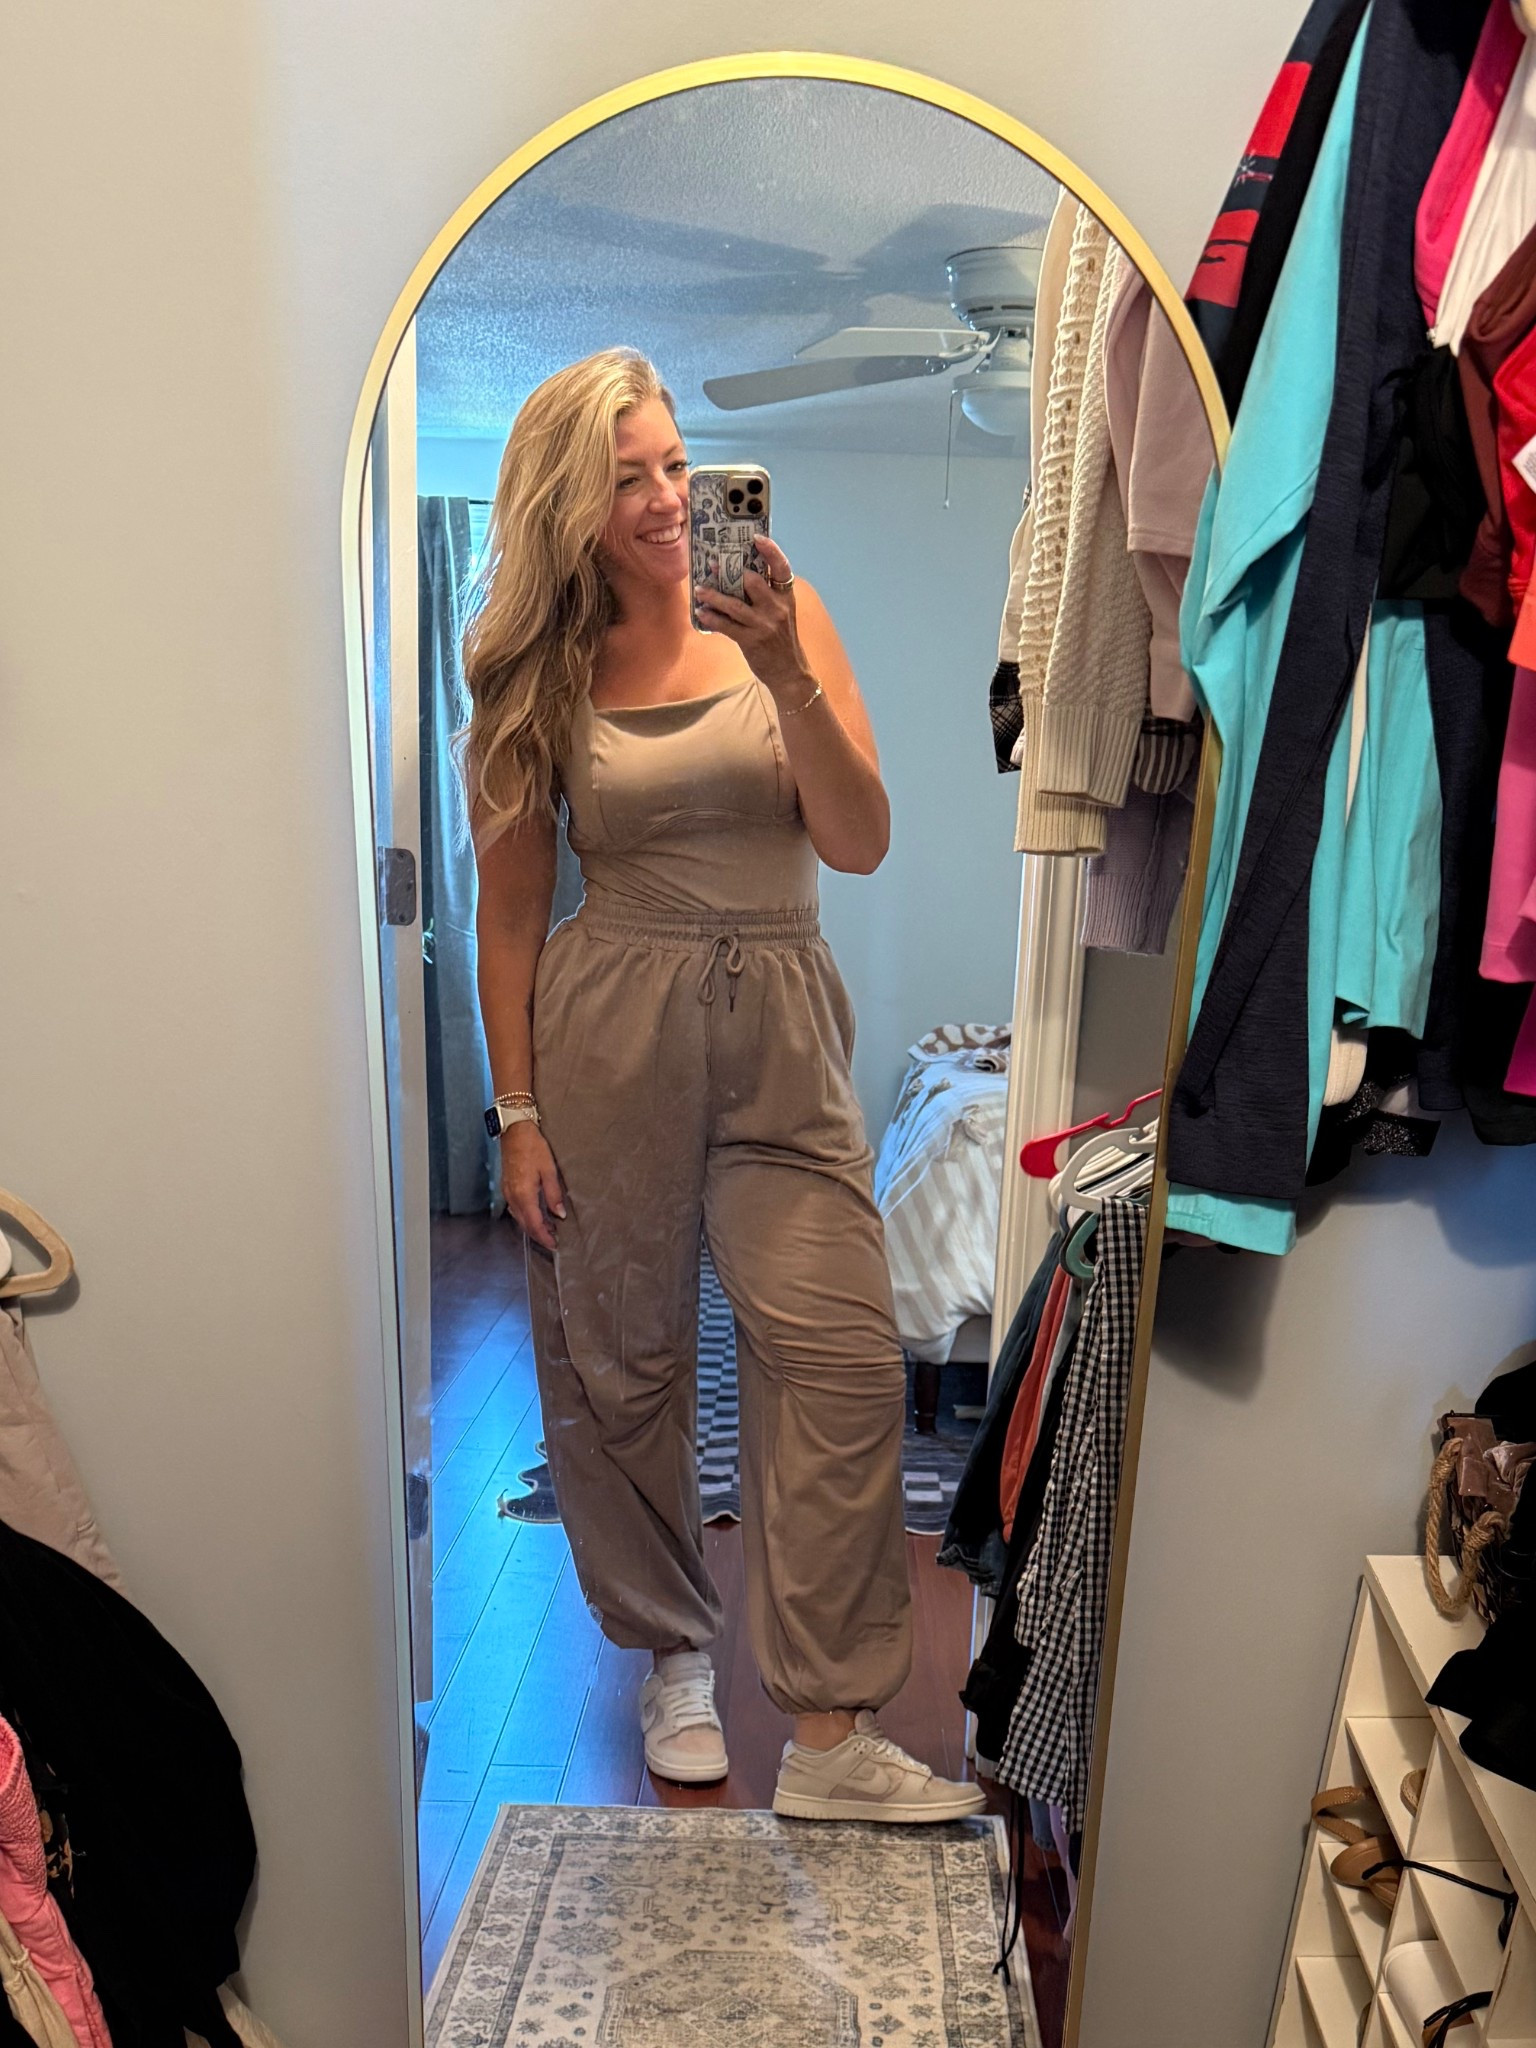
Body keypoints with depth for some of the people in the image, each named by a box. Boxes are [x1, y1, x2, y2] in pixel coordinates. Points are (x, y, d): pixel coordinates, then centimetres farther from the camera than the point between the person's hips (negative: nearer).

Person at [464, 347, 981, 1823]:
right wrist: (516, 1111, 1)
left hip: (781, 1031, 0)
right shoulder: (543, 672, 6)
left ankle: (829, 1737, 4)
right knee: (619, 1362, 6)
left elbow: (860, 844, -2)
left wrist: (790, 680, -16)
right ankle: (673, 1655, 30)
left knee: (842, 1358, -9)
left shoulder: (775, 616, 5)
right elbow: (511, 909, 6)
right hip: (608, 1032, 0)